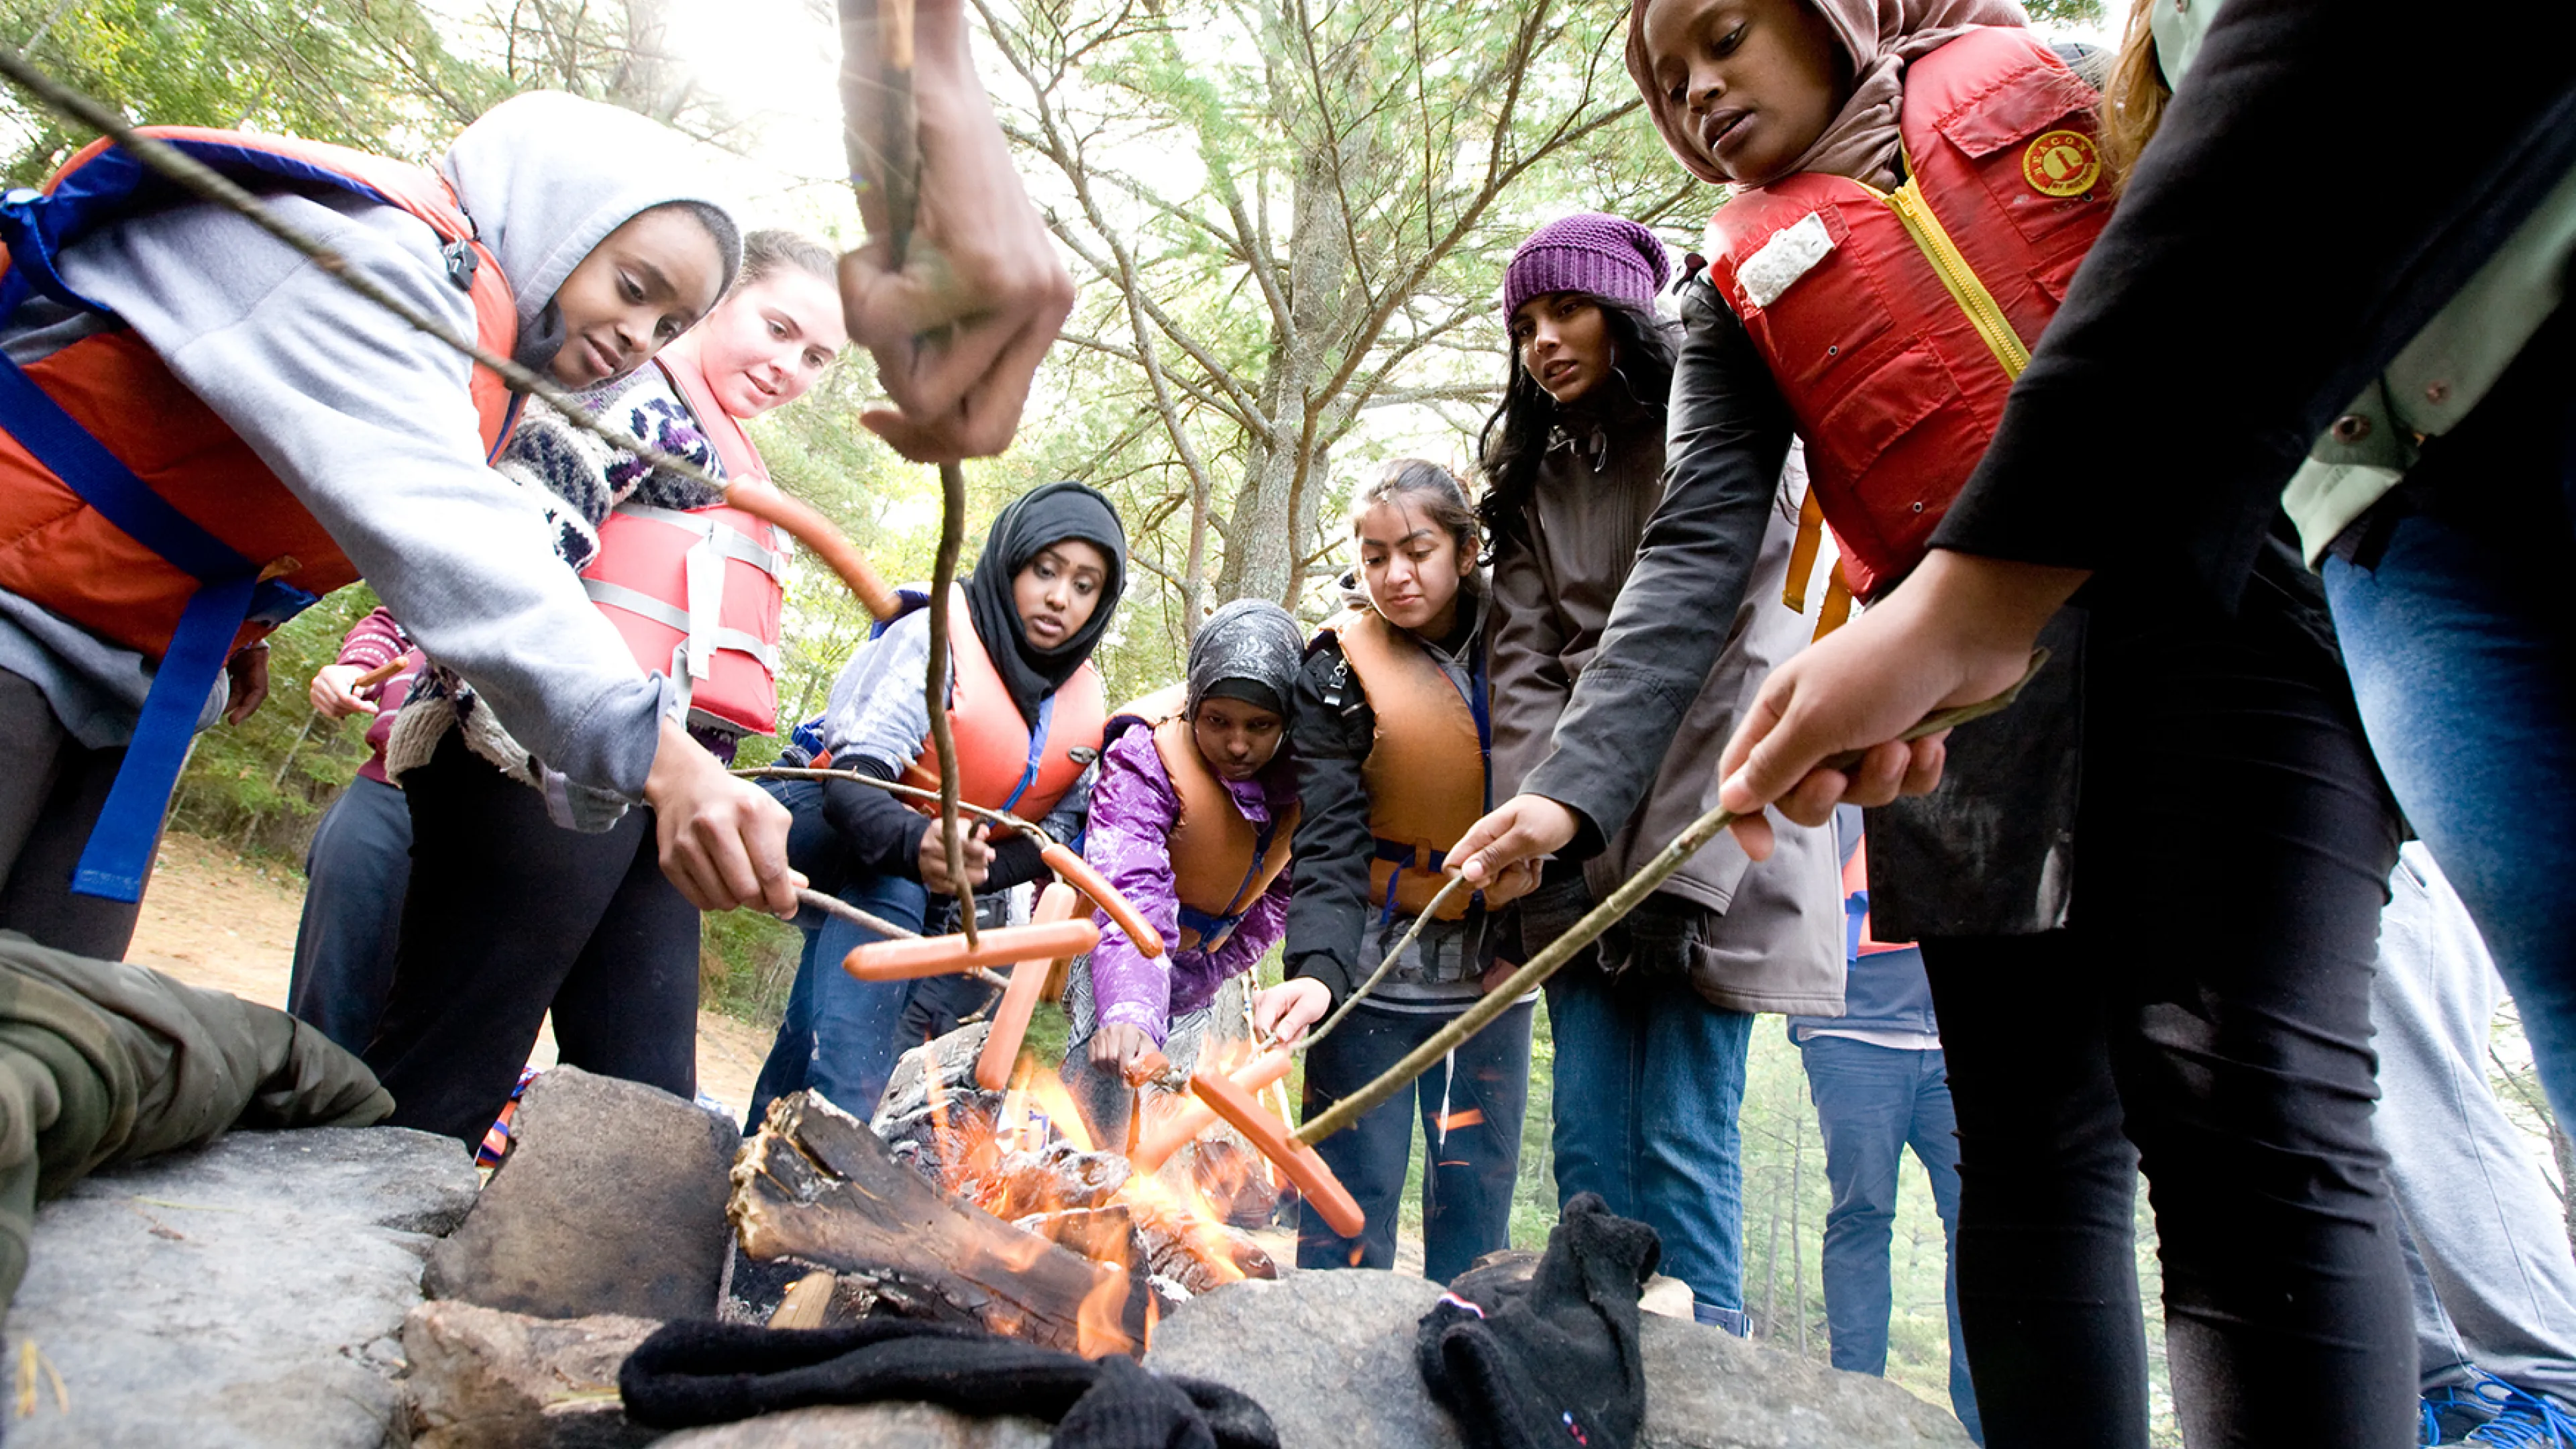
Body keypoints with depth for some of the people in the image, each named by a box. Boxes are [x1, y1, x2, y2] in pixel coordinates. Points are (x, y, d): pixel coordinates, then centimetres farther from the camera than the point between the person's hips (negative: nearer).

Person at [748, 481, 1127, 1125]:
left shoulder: (1087, 705, 1)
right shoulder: (936, 637, -18)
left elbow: (1057, 832, 1)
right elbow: (852, 783, -28)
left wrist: (974, 870, -17)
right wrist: (914, 843, -49)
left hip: (941, 904, 5)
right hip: (871, 853, -5)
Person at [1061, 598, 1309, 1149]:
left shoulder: (1303, 768, -18)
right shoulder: (1146, 758, -30)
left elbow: (1286, 888, -7)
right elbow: (1131, 896, -44)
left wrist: (1211, 970, -18)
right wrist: (1129, 1011, -60)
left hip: (1203, 953, 5)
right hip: (1116, 935, -4)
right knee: (1121, 1051, -29)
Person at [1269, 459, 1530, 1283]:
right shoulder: (1338, 672, -8)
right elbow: (1330, 843, -15)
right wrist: (1317, 968, -30)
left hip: (1494, 971, 3)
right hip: (1377, 971, -3)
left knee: (1479, 1193, 12)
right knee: (1355, 1188, -1)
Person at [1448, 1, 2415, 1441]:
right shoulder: (1742, 292, 14)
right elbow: (1698, 556, 4)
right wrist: (1571, 782, -9)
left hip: (2223, 598, -1)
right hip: (1961, 694, 1)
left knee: (2255, 1106, -13)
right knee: (2032, 1148, 1)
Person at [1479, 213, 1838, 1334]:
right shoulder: (1532, 481, 16)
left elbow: (1739, 674, -12)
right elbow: (1523, 668, 5)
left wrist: (1676, 880, -17)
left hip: (1708, 851, -5)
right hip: (1583, 859, 5)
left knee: (1685, 1137, -6)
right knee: (1589, 1143, 4)